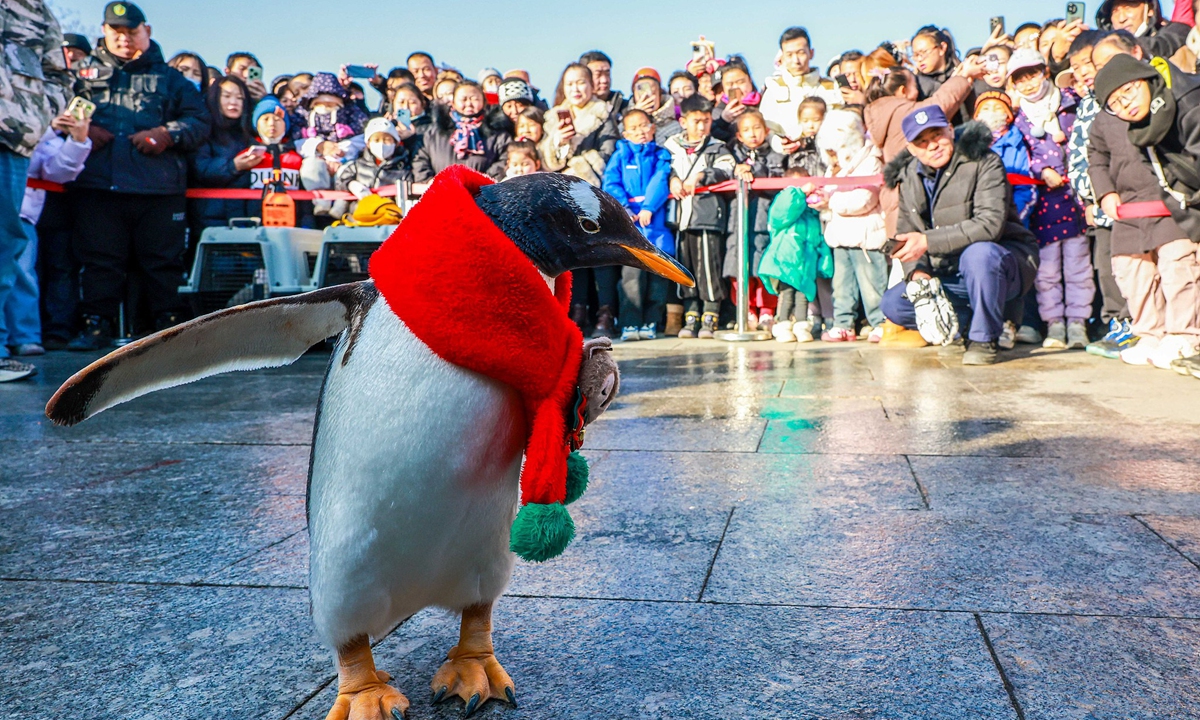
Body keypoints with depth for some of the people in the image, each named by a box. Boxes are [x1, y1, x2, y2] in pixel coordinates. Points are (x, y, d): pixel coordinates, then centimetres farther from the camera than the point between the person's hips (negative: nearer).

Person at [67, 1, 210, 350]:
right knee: (99, 257, 1)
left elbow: (200, 121, 10)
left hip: (158, 187, -1)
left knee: (163, 259, -1)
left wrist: (166, 134, -6)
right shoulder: (84, 71, 21)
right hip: (96, 184, 1)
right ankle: (96, 324, 8)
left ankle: (169, 322, 5)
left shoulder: (169, 78, 18)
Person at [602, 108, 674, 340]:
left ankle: (651, 323, 3)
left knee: (659, 270, -3)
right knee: (632, 270, -11)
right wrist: (625, 209, -12)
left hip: (656, 219, 1)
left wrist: (648, 208, -17)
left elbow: (661, 181, -2)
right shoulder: (620, 155, 15)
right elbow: (610, 184, 2)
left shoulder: (661, 155, 14)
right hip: (629, 221, -1)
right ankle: (630, 323, -11)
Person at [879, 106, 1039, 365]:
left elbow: (990, 223, -27)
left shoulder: (982, 163, -13)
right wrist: (918, 273, -14)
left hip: (1005, 259, -6)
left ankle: (985, 338, -18)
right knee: (892, 304, -10)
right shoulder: (908, 177, 5)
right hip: (949, 275, 6)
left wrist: (928, 241, -30)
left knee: (978, 253, -40)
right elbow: (906, 234, 6)